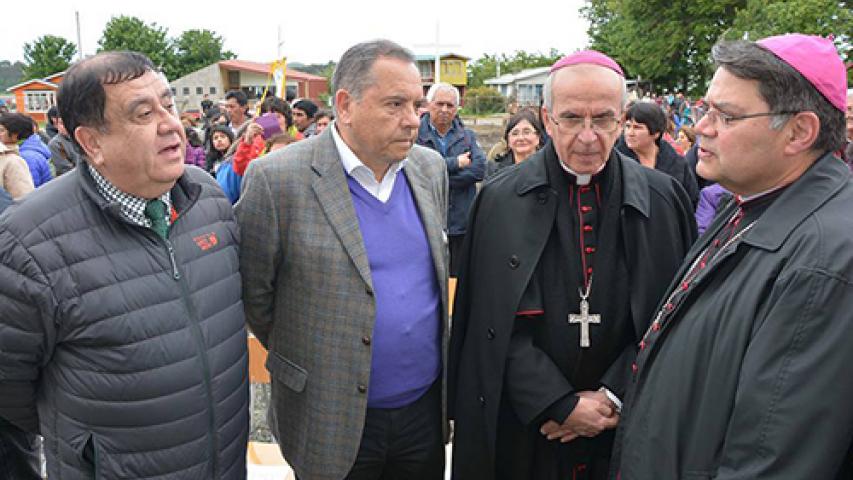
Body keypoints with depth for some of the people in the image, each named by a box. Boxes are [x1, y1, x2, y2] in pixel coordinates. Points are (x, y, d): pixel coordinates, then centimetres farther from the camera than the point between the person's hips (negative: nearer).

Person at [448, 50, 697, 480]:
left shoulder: (663, 199, -3)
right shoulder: (500, 202, -7)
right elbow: (497, 325, -9)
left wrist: (615, 397, -10)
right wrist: (562, 406, -13)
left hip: (627, 426, 1)